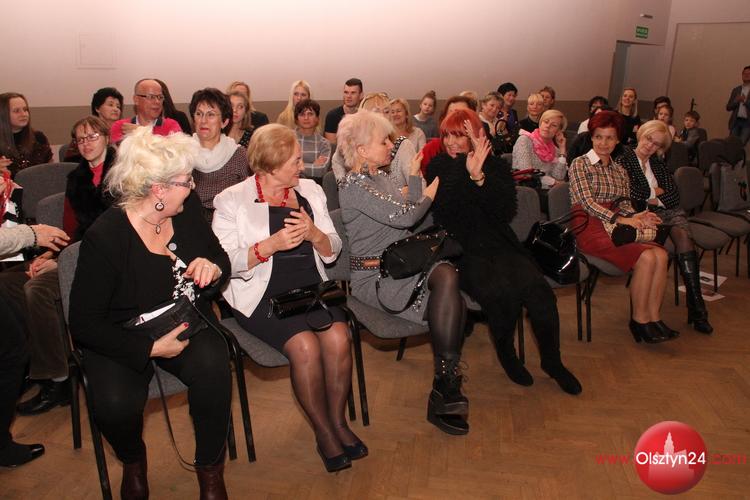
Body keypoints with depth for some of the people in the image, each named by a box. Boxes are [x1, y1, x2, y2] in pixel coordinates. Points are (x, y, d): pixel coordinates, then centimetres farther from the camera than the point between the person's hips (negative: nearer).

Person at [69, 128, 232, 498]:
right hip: (122, 338, -3)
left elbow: (220, 257, 10)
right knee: (116, 405, -30)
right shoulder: (105, 236, -20)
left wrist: (213, 269, -16)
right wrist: (151, 348, -24)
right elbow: (84, 324, -16)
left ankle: (210, 470, -2)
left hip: (187, 322, 3)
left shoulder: (188, 208, -5)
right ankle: (132, 462, 11)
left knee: (213, 369, -29)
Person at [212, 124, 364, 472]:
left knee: (339, 338, -22)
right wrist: (270, 245, -21)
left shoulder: (310, 191, 11)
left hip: (312, 287, 4)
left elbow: (332, 251, 10)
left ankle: (338, 421, 2)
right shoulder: (232, 201, -1)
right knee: (305, 346, -26)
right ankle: (323, 432, -1)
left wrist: (314, 233, -11)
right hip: (261, 295, -4)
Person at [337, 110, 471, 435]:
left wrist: (414, 176, 11)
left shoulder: (380, 177, 20)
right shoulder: (353, 185, -9)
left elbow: (409, 218, 13)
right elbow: (404, 216, -15)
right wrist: (429, 195, 4)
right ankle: (445, 388, -20)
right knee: (447, 278, -28)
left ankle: (445, 391, -19)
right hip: (374, 276, -8)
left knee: (448, 278, -23)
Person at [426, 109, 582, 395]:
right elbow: (441, 211, -12)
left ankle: (552, 361, 1)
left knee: (537, 288, -24)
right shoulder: (438, 167, 6)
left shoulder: (495, 166, 10)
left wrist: (480, 176, -17)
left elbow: (507, 212, -5)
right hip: (462, 251, -2)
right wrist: (466, 171, -20)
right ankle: (506, 355, -1)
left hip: (499, 245, 3)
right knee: (500, 291, -32)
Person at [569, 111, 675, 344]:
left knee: (661, 254, -20)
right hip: (590, 229, -6)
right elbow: (588, 203, -10)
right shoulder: (580, 164, 1)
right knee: (646, 257, -24)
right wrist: (620, 219, -20)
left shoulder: (620, 170, 21)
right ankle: (639, 320, -9)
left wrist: (636, 216, -9)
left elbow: (624, 204, 15)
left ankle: (653, 317, -10)